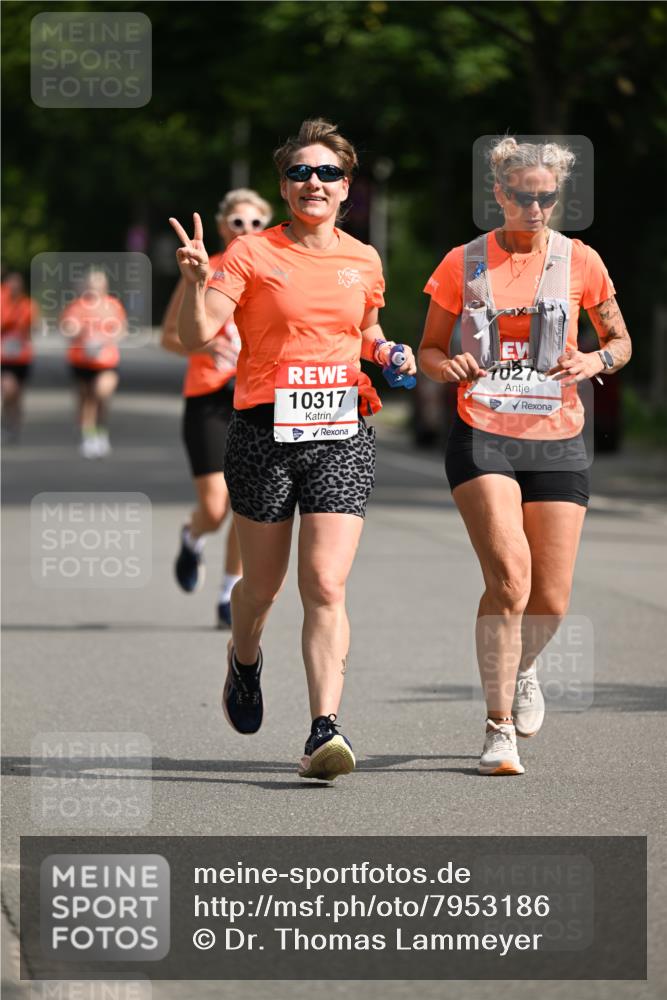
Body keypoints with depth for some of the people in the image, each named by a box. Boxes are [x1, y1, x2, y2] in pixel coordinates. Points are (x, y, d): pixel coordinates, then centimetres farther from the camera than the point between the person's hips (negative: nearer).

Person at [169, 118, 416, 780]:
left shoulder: (364, 261, 10)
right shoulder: (252, 254, -2)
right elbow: (197, 335, -11)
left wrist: (387, 352, 6)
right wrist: (196, 281, -29)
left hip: (342, 434, 2)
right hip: (264, 432, -1)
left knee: (326, 586, -12)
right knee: (262, 584, 11)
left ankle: (325, 732, -17)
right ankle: (244, 662, 45)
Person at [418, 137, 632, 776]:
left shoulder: (580, 262, 4)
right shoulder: (463, 264, 2)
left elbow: (620, 341, 14)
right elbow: (429, 350, 11)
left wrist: (599, 360, -9)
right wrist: (449, 365, -12)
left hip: (557, 441, 2)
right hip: (481, 438, -2)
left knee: (551, 600, 2)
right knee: (510, 577, -20)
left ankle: (520, 670, 38)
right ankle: (499, 728, -10)